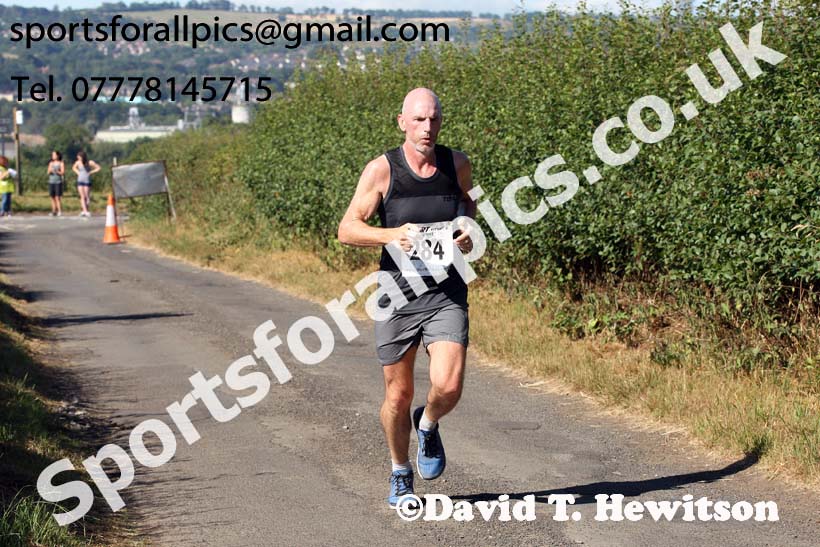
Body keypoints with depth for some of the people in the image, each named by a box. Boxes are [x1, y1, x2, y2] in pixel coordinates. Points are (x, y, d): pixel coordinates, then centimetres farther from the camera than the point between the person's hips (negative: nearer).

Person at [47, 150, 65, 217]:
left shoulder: (61, 163, 1)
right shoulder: (51, 163, 14)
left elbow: (62, 173, -5)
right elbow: (48, 172, 10)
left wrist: (56, 171, -21)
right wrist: (50, 171, -12)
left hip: (58, 182, -5)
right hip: (51, 181, 5)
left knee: (58, 197, -12)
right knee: (52, 197, 1)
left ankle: (60, 212, -12)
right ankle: (54, 211, 4)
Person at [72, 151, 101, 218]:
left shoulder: (90, 163, -9)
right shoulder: (78, 162, 2)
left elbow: (98, 168, -7)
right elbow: (74, 168, 23)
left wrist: (90, 172, -11)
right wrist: (78, 172, 6)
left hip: (87, 181, -3)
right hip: (80, 181, 3)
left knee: (86, 197, 0)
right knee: (82, 197, -5)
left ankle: (84, 211, 11)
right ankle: (85, 211, -11)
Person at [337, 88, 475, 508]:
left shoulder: (457, 165, 2)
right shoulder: (382, 170, -5)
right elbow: (347, 229, -4)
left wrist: (469, 236, -1)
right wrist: (391, 235, -22)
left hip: (447, 295, 1)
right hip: (397, 296, -1)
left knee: (448, 387, -17)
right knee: (398, 397, 8)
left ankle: (427, 427, 20)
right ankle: (400, 474, 34)